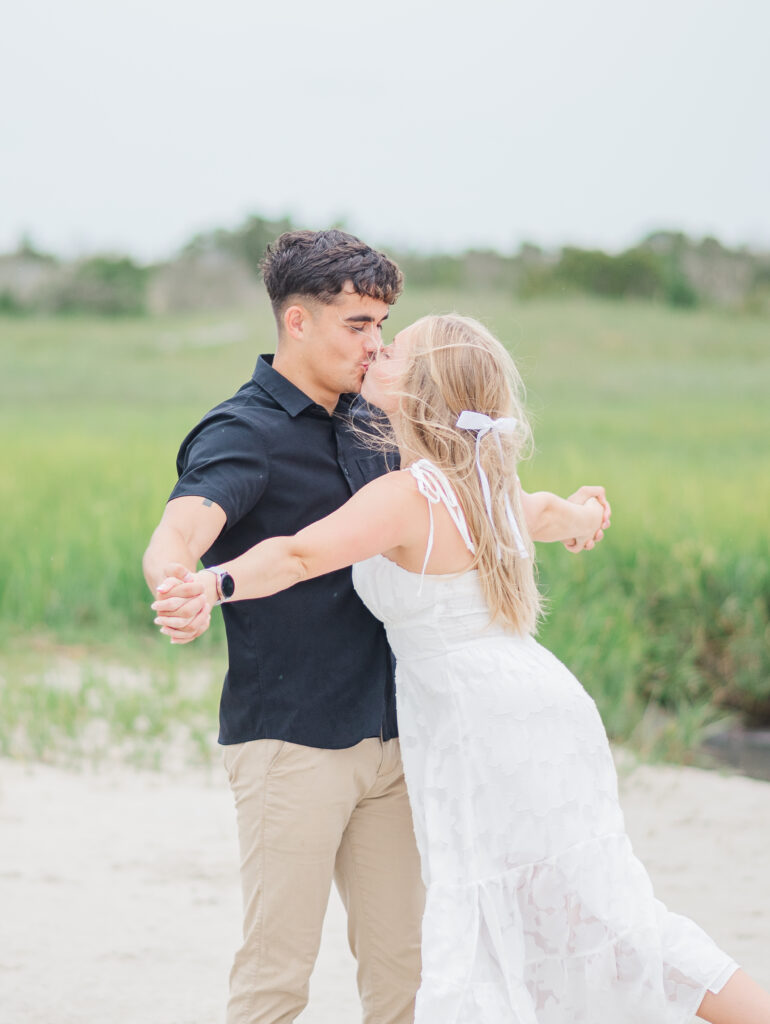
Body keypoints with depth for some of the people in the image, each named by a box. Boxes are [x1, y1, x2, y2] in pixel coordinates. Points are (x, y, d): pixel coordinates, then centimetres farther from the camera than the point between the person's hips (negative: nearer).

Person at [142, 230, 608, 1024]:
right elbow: (172, 541, -31)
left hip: (385, 740, 7)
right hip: (289, 742, -7)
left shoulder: (364, 424, 11)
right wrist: (184, 592, -55)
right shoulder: (241, 435, -13)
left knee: (398, 959, 10)